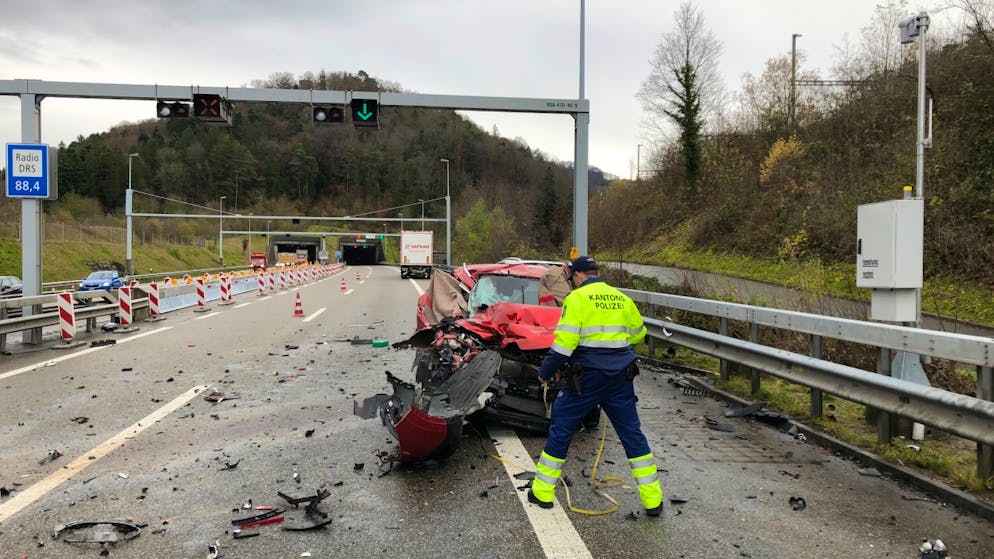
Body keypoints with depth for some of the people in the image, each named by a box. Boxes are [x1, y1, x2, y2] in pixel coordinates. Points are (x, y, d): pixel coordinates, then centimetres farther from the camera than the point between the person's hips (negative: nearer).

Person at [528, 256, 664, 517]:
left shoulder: (577, 299, -8)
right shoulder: (622, 299, 9)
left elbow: (564, 341, -15)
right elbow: (638, 334, 22)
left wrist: (546, 372, -4)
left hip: (587, 377, -4)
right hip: (620, 377, 5)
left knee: (561, 430, 9)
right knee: (632, 434, 12)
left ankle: (543, 491, 18)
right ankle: (653, 500, 14)